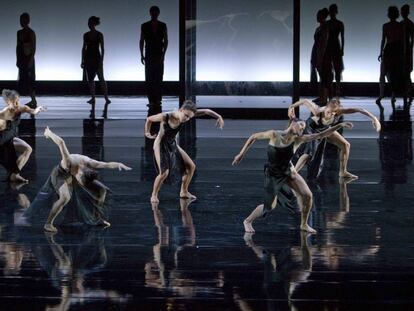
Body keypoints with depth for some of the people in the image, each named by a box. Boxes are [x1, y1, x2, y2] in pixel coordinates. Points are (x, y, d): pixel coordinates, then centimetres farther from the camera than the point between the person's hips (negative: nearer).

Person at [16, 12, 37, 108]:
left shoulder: (31, 33, -9)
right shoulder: (19, 32, 11)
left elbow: (33, 47, -12)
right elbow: (18, 46, 15)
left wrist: (31, 60, -18)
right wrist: (18, 60, 14)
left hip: (28, 58, -7)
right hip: (22, 59, 7)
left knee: (29, 80, -7)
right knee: (23, 79, 8)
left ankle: (34, 101, -4)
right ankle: (33, 100, 14)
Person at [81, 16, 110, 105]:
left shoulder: (99, 35, -4)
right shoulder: (86, 35, 7)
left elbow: (102, 48, -5)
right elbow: (84, 48, 12)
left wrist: (101, 60, -11)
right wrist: (82, 60, 9)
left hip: (97, 58, -4)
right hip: (88, 58, 4)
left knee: (101, 78, -11)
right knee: (90, 79, 5)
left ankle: (106, 98, -13)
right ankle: (93, 98, 11)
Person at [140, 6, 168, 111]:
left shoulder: (163, 26, 4)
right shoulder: (144, 26, 5)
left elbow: (166, 41, 3)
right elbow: (141, 41, 7)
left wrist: (163, 54, -7)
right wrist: (142, 55, -2)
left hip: (159, 56, 0)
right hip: (149, 56, 0)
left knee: (159, 78, -5)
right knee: (149, 79, -5)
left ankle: (158, 100, -3)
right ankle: (151, 100, -6)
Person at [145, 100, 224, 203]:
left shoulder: (186, 115, -16)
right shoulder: (164, 117, -29)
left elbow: (205, 111, -13)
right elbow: (149, 119, -10)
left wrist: (219, 117, -25)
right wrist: (147, 133, 0)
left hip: (173, 145, 6)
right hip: (161, 145, -6)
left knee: (191, 166, 5)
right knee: (164, 172, -22)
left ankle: (184, 192, 22)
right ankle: (154, 195, -1)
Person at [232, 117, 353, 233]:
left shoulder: (297, 139, -13)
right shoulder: (274, 135, -21)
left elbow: (321, 135, -17)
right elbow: (254, 137, -8)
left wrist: (340, 125, -24)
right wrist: (241, 154, -7)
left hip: (288, 171, 4)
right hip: (273, 174, -4)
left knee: (307, 195, -8)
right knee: (270, 205, -4)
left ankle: (304, 225, 14)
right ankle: (248, 221, 22)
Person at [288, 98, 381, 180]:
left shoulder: (339, 112, -36)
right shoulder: (317, 111, -44)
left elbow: (358, 110, -35)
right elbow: (305, 101, -29)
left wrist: (374, 118, -40)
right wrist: (292, 106, -21)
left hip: (325, 129, 5)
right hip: (312, 128, -5)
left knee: (346, 145, 4)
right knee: (308, 153, -22)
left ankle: (343, 172, 20)